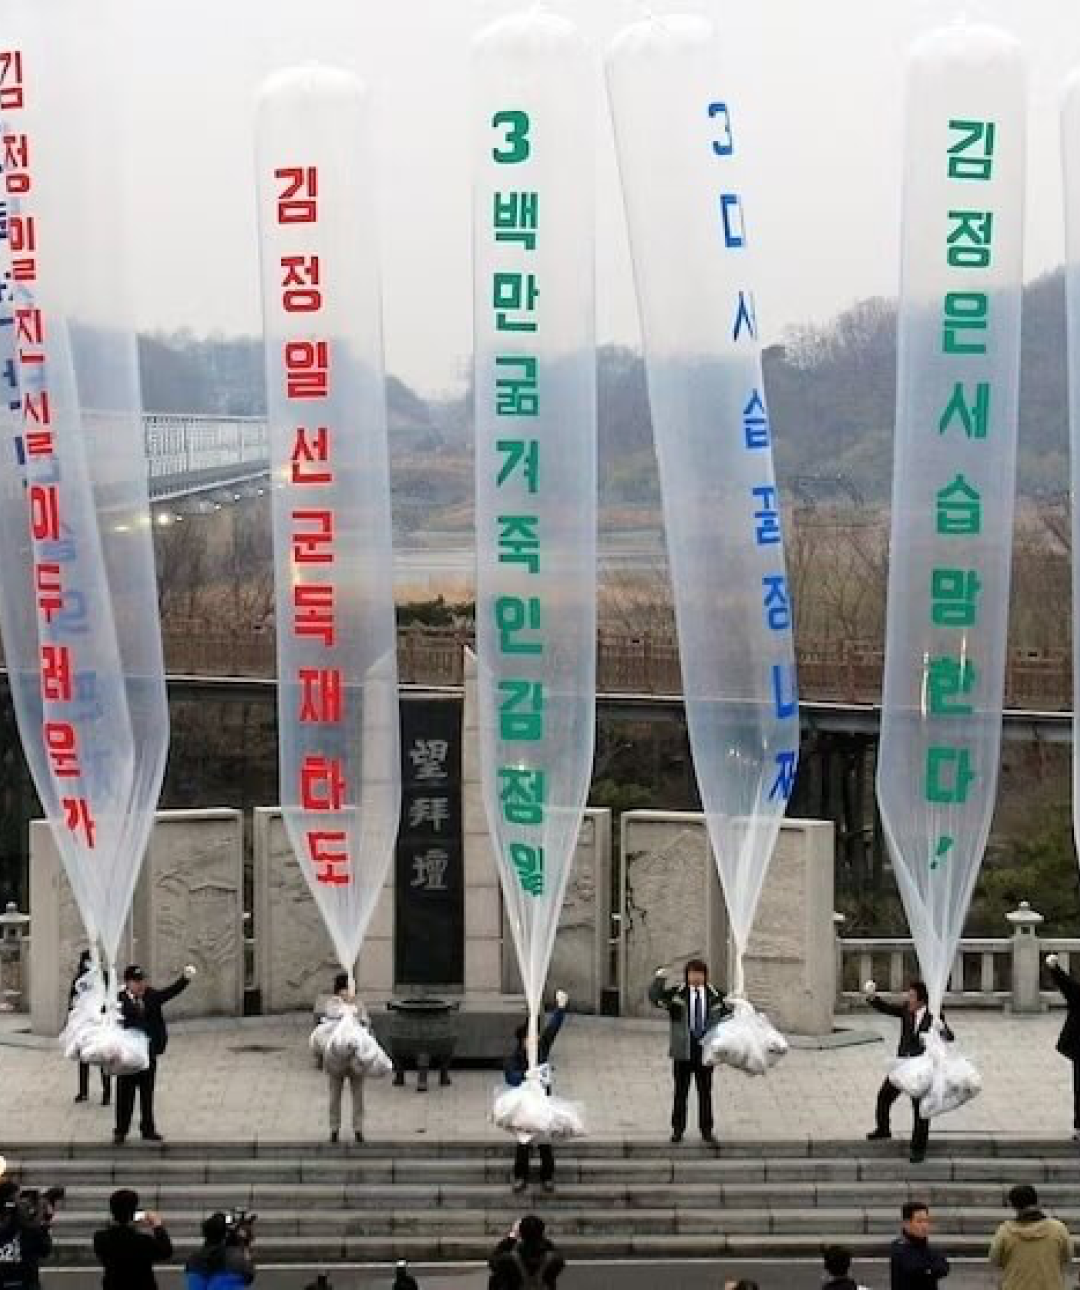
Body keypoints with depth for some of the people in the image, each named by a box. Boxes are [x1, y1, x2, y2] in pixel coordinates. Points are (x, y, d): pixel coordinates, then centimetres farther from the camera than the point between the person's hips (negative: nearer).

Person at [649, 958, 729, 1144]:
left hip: (706, 1050, 1)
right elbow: (655, 997, -8)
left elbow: (725, 1016, 15)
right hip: (683, 1051, -1)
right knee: (681, 1092, 5)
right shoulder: (676, 994, 0)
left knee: (705, 1092, 7)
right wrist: (659, 980, -22)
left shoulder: (715, 996, 5)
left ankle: (706, 1130, 16)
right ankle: (677, 1130, 14)